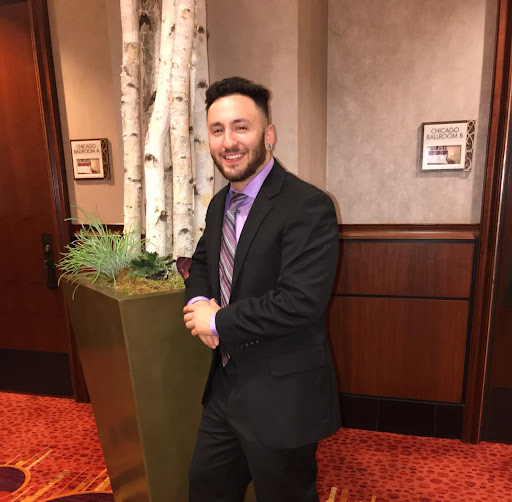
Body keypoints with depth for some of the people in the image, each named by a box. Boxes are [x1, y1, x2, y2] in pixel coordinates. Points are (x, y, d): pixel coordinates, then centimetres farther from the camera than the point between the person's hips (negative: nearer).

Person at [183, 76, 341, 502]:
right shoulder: (220, 204, 6)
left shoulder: (308, 207, -22)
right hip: (225, 386, 8)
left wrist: (219, 321, -18)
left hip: (281, 398, -7)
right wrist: (199, 301, -6)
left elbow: (301, 302, -29)